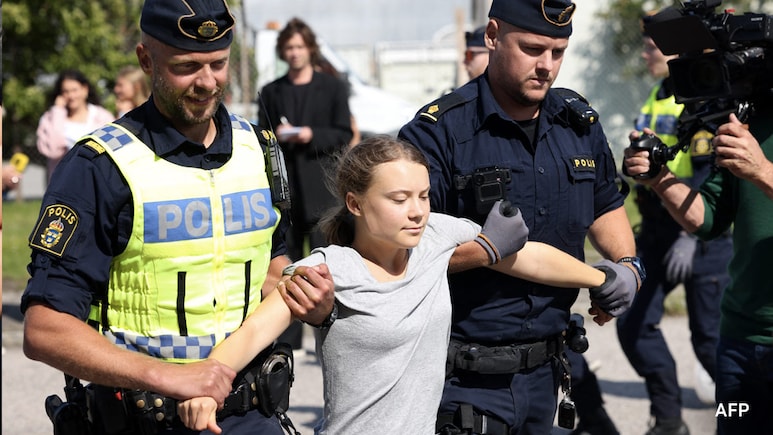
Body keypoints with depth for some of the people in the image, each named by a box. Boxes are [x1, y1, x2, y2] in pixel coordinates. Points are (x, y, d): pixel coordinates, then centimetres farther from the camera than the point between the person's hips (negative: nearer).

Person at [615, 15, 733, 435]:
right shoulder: (657, 98, 13)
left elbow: (714, 174, -21)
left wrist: (692, 234, -25)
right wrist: (642, 227, 20)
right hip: (658, 231, 8)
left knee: (709, 337, -3)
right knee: (634, 325, 3)